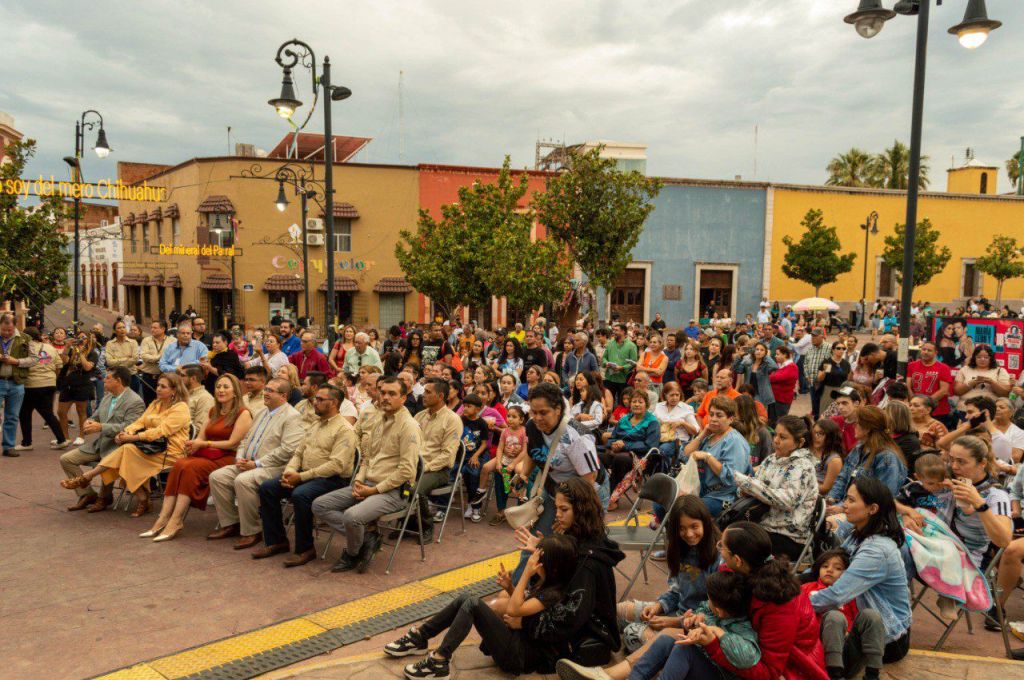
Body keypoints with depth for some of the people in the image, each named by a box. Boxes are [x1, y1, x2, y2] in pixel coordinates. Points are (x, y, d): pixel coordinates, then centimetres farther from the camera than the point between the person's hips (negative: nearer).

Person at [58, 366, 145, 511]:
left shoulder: (135, 402, -13)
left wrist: (101, 427, -27)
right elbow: (96, 416, 22)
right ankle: (87, 494, 6)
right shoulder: (107, 397, 16)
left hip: (117, 446, -9)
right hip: (100, 443, 9)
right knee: (66, 459, 1)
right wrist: (89, 423, -3)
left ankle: (104, 497, -5)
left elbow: (128, 427, -22)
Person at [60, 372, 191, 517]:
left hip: (169, 452, -7)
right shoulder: (155, 404, 19)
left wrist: (133, 438, -21)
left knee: (128, 449, -26)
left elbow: (160, 431, -18)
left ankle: (86, 478, -17)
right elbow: (140, 422, 8)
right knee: (127, 448, -23)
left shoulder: (180, 409, -8)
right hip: (152, 447, 7)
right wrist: (126, 432, -12)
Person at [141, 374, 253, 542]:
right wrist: (193, 444, -6)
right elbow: (201, 437, 17)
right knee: (179, 464, -23)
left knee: (190, 467, -30)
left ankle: (176, 521, -28)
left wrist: (203, 444, -9)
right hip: (207, 456, 7)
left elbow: (233, 443, -10)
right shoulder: (214, 412, 23)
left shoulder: (242, 413, -2)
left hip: (227, 459, -6)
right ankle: (163, 518, -29)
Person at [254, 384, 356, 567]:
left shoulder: (344, 430, -11)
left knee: (300, 495, -34)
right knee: (267, 488, -5)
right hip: (304, 475, 9)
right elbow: (299, 452, 20)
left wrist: (302, 476, -21)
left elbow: (336, 465, -21)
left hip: (331, 480, -9)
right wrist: (289, 471, -3)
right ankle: (276, 541, 5)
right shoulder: (316, 425, 18)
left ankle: (305, 549, -16)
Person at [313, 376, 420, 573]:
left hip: (392, 490, -8)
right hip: (366, 484, 8)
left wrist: (375, 490, -15)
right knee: (319, 505, -4)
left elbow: (406, 471, -17)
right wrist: (359, 480, 1)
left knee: (352, 516, -31)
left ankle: (351, 555, 1)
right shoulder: (377, 419, 13)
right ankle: (366, 537, -4)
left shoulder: (408, 426, -12)